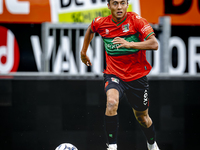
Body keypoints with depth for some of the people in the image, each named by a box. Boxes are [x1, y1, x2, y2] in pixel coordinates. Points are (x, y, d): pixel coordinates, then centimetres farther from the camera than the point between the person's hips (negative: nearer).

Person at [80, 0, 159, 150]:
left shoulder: (136, 20, -15)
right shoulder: (101, 23, -6)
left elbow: (154, 44, -24)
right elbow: (90, 30, 20)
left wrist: (129, 44, -34)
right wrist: (83, 52, 25)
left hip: (137, 76, 0)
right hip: (114, 74, 0)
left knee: (142, 117, 15)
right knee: (111, 102, -32)